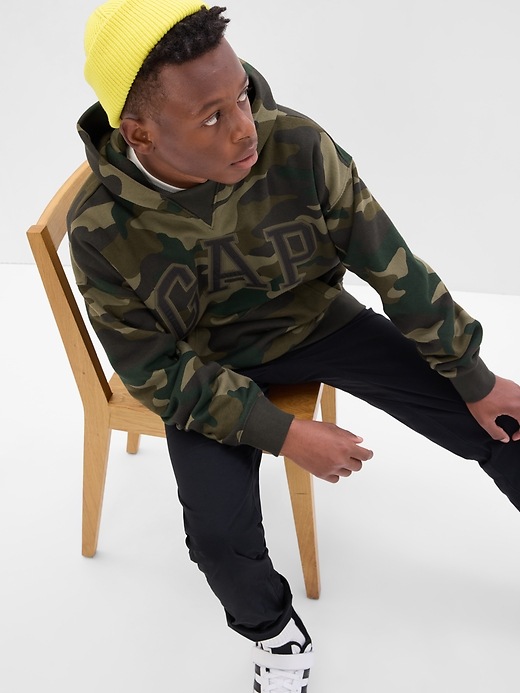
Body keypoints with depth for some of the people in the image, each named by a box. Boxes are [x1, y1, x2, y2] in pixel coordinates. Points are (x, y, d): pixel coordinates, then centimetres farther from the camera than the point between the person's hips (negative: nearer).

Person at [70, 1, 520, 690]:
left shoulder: (295, 146, -25)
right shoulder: (102, 229, -25)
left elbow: (391, 265, -14)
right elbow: (156, 372, -16)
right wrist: (287, 436, -22)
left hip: (316, 320, 2)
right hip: (208, 367, -1)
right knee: (220, 536, -22)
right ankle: (273, 630, 16)